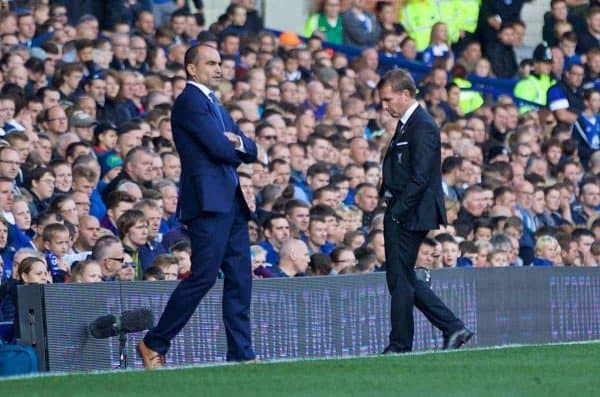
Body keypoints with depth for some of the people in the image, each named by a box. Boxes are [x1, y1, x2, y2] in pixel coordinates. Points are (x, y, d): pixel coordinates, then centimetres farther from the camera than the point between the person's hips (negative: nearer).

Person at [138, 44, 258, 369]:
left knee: (240, 279, 5)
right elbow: (218, 148, -16)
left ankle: (241, 354, 5)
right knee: (203, 276, -12)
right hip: (208, 199, -10)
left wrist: (238, 143, -4)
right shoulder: (190, 102, -6)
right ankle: (154, 345, -5)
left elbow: (251, 152, 19)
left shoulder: (215, 105, 24)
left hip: (230, 202, 10)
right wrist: (236, 150, 6)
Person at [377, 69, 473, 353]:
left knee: (400, 280, -5)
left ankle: (400, 346, 2)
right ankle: (453, 328, 14)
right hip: (400, 215, 10)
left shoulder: (422, 127, -15)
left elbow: (420, 178, -21)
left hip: (410, 216, -10)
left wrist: (397, 211, -20)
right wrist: (392, 210, 12)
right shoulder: (406, 125, 17)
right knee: (403, 280, 12)